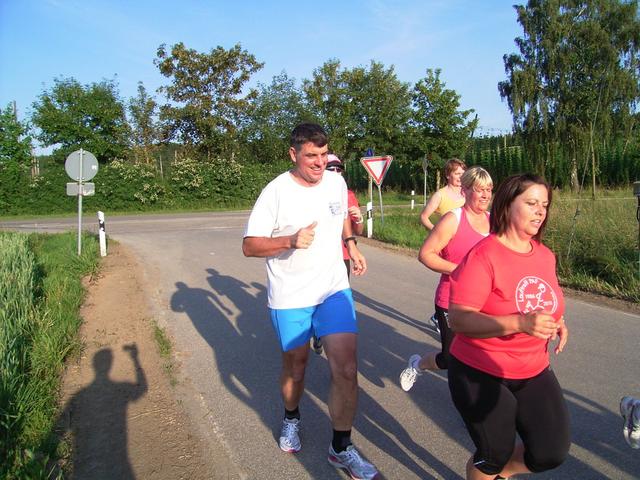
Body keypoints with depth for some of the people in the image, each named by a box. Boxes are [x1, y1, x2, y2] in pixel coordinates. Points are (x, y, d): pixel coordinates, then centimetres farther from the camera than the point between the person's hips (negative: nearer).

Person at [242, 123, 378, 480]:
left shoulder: (336, 182, 1)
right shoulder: (276, 192, -14)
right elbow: (249, 246, -14)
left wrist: (352, 245, 14)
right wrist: (291, 240, -28)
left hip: (334, 288, 3)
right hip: (290, 296, -2)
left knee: (346, 368, -7)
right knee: (295, 367, 15)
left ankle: (341, 448, 13)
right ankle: (292, 418, 48)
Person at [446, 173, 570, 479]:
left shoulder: (545, 255, 3)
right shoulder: (483, 255, -20)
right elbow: (457, 319, -27)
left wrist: (557, 323, 1)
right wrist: (520, 323, -37)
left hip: (534, 373, 6)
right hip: (481, 375, -6)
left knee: (552, 453, 2)